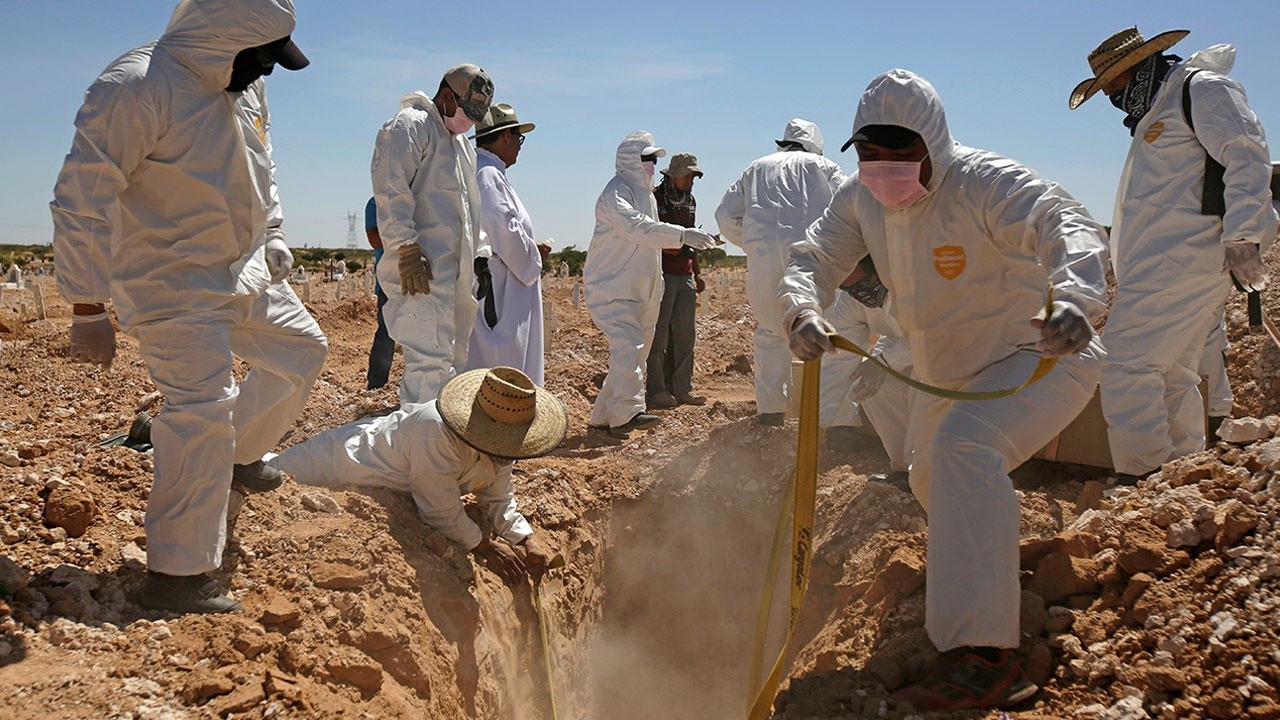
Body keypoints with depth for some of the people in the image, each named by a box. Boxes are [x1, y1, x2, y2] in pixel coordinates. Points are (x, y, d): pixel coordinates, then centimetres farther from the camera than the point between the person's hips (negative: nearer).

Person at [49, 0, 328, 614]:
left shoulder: (247, 86, 4)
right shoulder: (135, 87, -24)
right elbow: (82, 205, -23)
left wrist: (272, 239, 17)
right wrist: (88, 309, -23)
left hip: (244, 273, 9)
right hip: (173, 286, -9)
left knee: (301, 349, 19)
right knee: (202, 409, -13)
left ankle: (239, 453, 38)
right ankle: (175, 576, -3)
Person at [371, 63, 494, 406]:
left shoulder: (462, 143, 26)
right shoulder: (409, 125, -4)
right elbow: (391, 191, -15)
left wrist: (481, 254, 23)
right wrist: (406, 248, -22)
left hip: (458, 272, 10)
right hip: (423, 269, -10)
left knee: (456, 358, 12)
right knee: (430, 360, -15)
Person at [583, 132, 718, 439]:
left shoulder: (647, 194, 20)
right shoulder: (616, 192, -13)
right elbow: (637, 227, -30)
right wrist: (682, 235, -38)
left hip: (639, 290, 9)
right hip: (609, 287, -9)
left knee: (633, 351, 9)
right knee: (628, 343, -24)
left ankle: (603, 416, 18)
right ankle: (627, 412, -30)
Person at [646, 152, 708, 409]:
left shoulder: (690, 201, 18)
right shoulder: (654, 199, -5)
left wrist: (697, 272, 20)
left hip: (685, 277, 7)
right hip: (662, 274, -7)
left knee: (684, 335, 7)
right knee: (659, 333, -5)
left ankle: (682, 388, 13)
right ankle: (656, 391, -1)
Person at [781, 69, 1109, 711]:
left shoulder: (986, 183, -28)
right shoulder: (862, 197, -8)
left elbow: (1068, 228, -42)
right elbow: (812, 257, -11)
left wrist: (1076, 299, -64)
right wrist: (803, 311, -35)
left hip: (1039, 356, -8)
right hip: (945, 373, 8)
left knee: (965, 445, -35)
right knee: (932, 480, 25)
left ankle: (984, 658, -34)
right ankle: (988, 565, 62)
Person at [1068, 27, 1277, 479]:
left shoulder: (1202, 88, -3)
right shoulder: (1156, 111, 26)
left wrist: (1241, 236, -22)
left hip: (1182, 260, -10)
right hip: (1162, 264, 10)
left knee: (1125, 366, -16)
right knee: (1172, 377, 10)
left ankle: (1142, 479, -14)